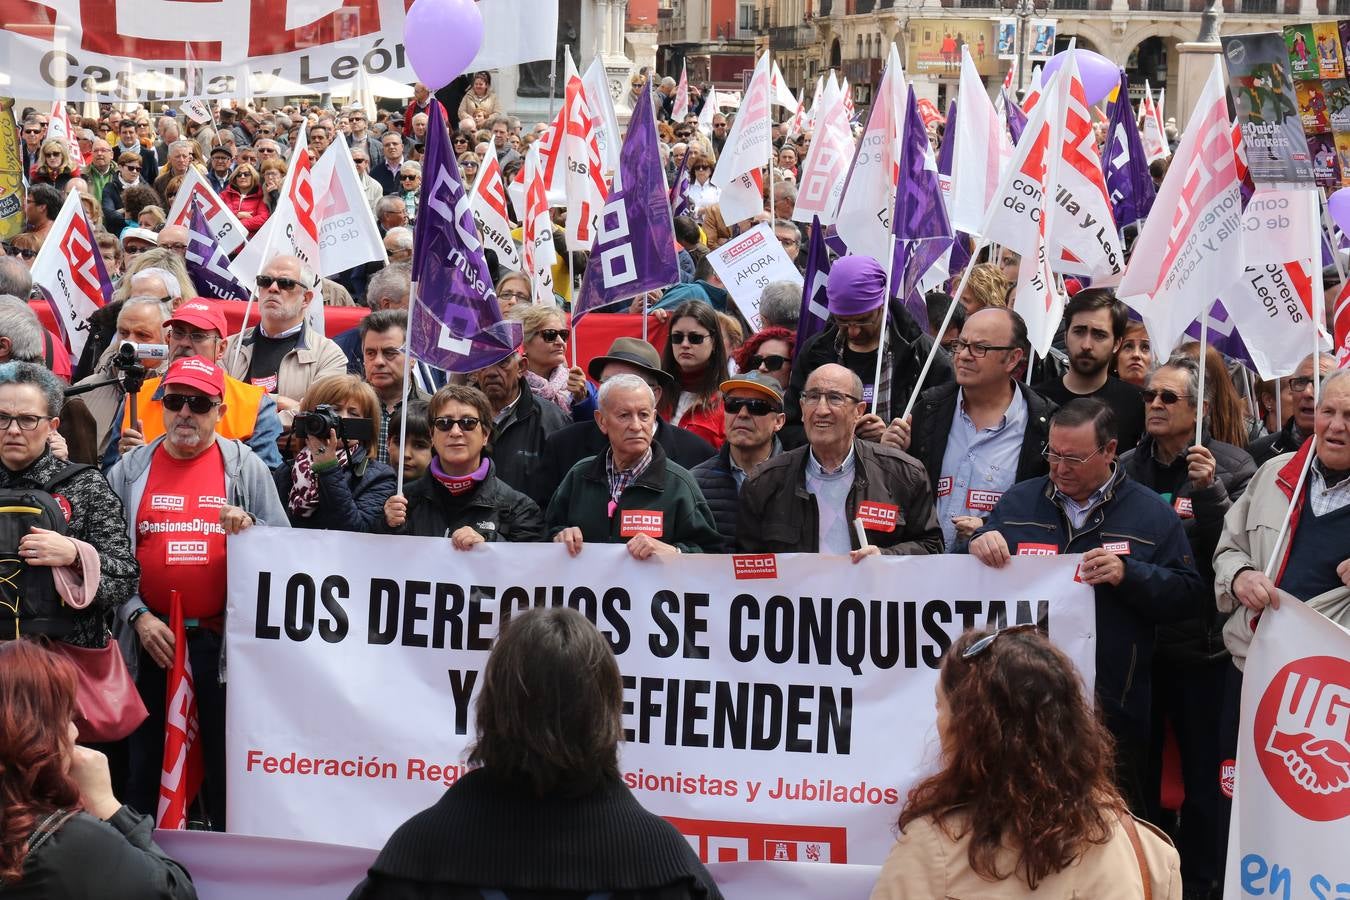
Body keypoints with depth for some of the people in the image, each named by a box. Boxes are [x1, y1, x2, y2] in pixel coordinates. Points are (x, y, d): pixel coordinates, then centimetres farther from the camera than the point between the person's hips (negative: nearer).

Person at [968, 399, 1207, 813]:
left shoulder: (1150, 514, 4)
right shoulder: (1018, 502, 11)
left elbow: (1190, 596, -2)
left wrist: (1128, 574, -17)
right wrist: (977, 546, -10)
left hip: (1112, 706, -2)